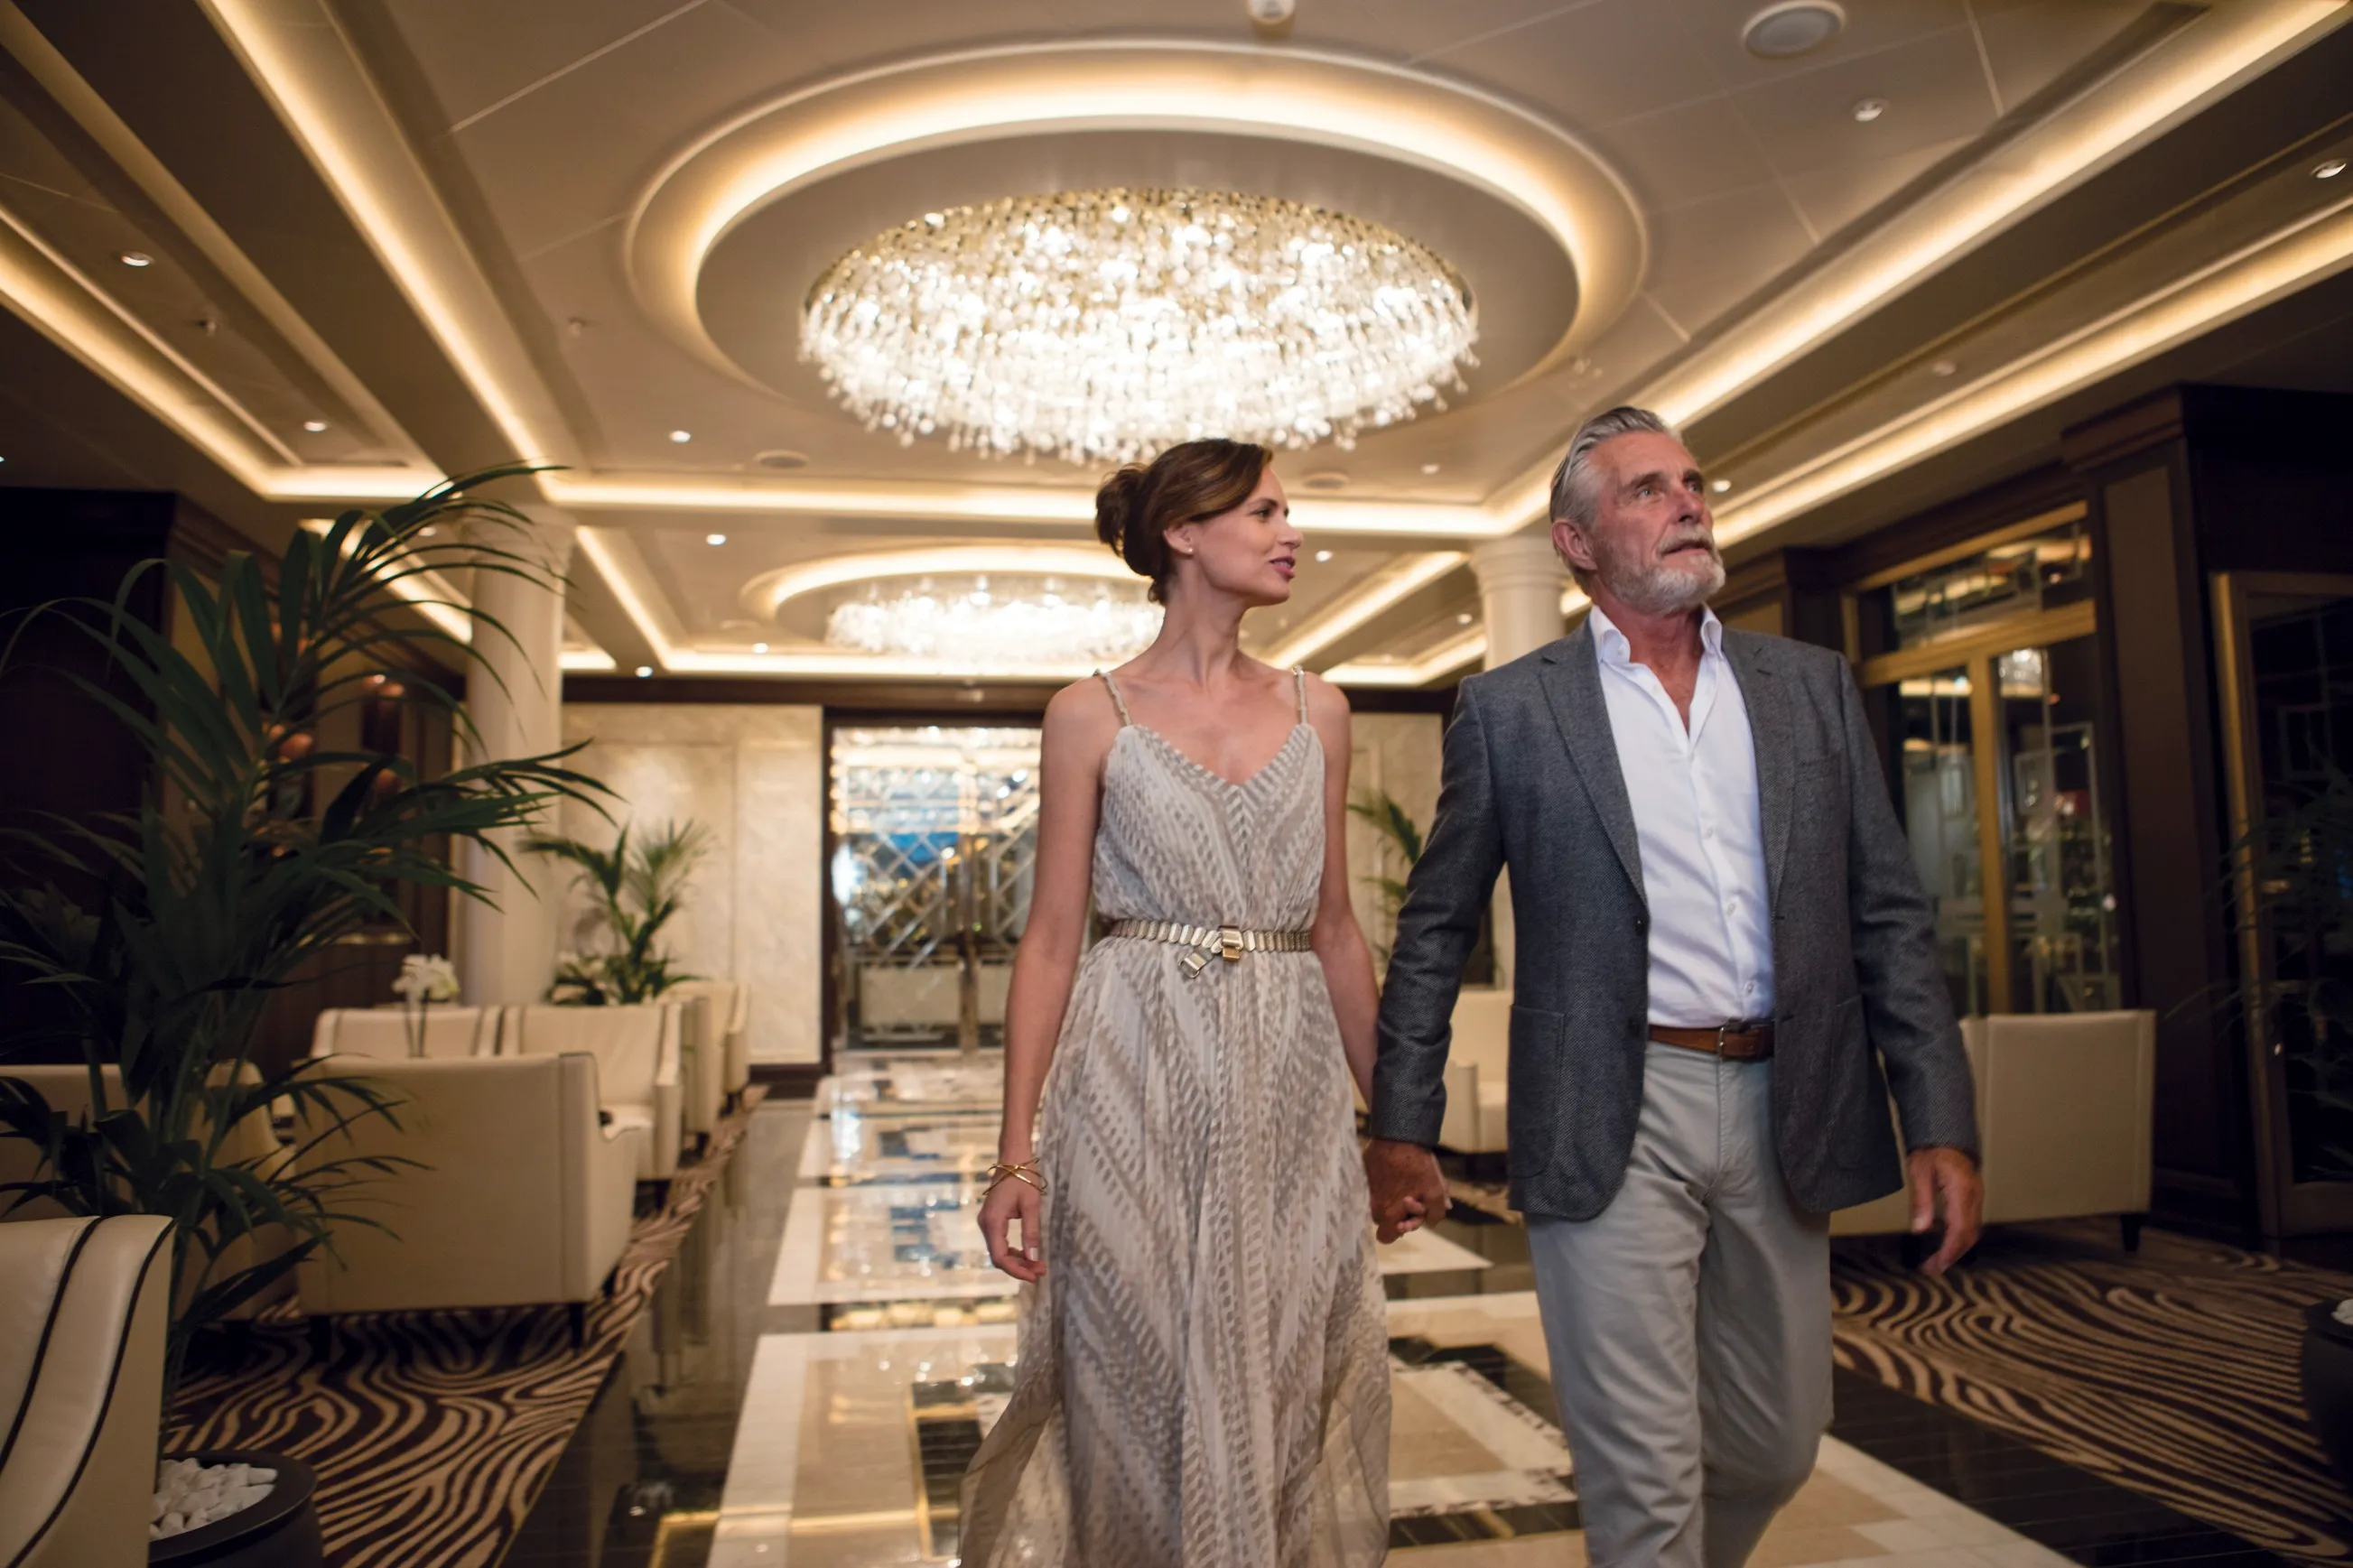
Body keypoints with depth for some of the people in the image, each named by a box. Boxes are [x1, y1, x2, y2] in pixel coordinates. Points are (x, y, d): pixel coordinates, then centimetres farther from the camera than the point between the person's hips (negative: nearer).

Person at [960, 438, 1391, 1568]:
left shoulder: (1316, 711, 9)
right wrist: (1016, 1153, -7)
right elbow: (1051, 937, -3)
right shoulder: (1093, 715, -1)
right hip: (1139, 1076, -3)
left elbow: (1333, 928, 11)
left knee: (1287, 1386, 11)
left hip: (1291, 1084, 3)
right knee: (1146, 1385, 8)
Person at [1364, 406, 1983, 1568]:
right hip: (1613, 1123, -4)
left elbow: (1889, 914, 8)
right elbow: (1433, 931, 3)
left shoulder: (1813, 688, 9)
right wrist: (1400, 1129, 2)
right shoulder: (1508, 709, 0)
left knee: (1778, 1446, 19)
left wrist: (1940, 1124, 1)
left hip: (1782, 1114, 4)